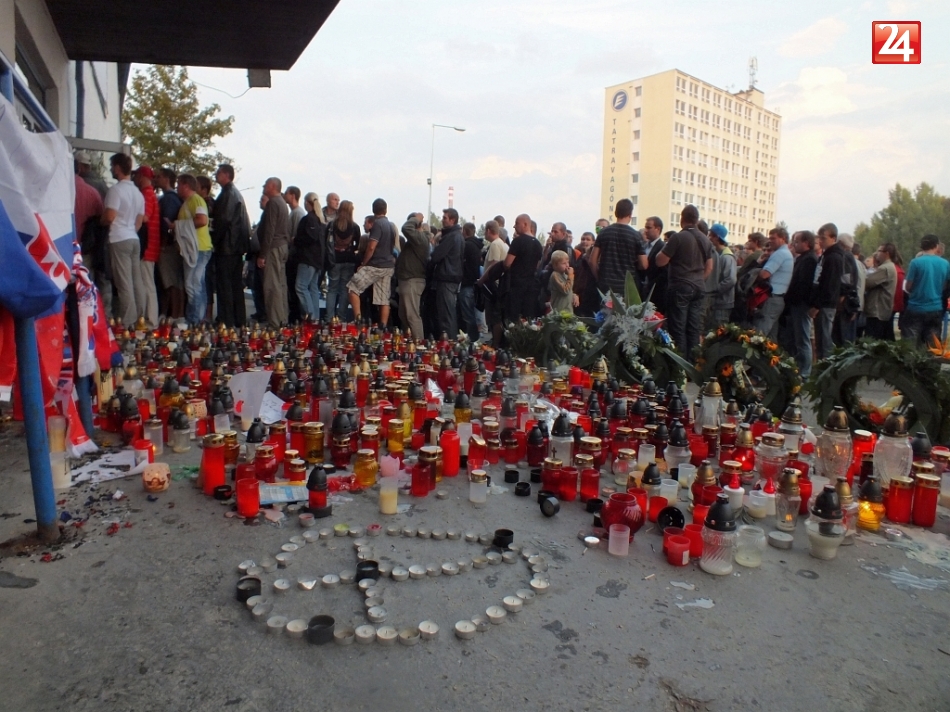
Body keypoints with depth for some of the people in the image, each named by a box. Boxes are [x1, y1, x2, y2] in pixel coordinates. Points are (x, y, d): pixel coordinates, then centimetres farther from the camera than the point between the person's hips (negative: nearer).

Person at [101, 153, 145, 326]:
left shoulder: (116, 189, -11)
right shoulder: (137, 192, 15)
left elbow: (109, 217, -16)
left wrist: (99, 220, 4)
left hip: (119, 240, -8)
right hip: (134, 239, 8)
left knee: (124, 284, -6)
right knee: (136, 283, 8)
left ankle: (127, 324, -4)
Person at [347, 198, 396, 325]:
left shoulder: (377, 224, -12)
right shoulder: (391, 226, 12)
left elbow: (371, 247, -18)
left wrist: (363, 264, -8)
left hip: (376, 265, -8)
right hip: (388, 266, 8)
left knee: (352, 288, 0)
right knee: (384, 299, 7)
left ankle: (357, 318, -7)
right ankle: (383, 327, 6)